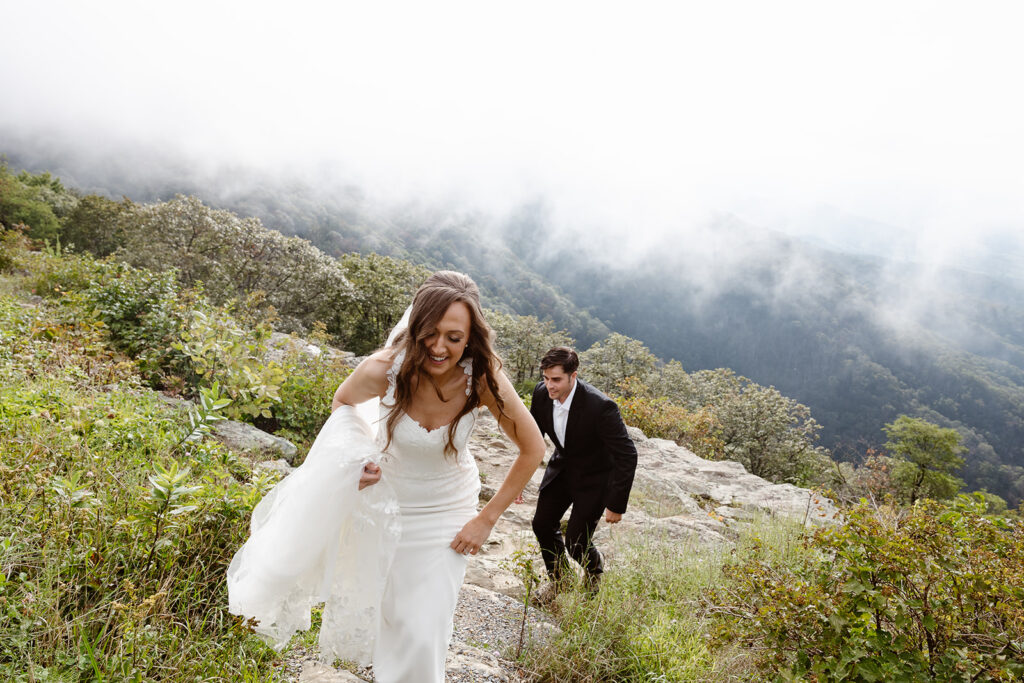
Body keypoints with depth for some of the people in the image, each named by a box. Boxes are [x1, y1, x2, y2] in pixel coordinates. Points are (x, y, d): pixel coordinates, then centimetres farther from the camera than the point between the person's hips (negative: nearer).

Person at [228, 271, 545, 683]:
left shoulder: (483, 378, -28)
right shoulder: (385, 368, -26)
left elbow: (532, 449, -14)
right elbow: (343, 402, -1)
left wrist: (487, 519, -12)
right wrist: (357, 457, -18)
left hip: (445, 513, 0)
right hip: (385, 499, 1)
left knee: (423, 630, 6)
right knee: (375, 607, 19)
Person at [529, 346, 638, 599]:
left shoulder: (600, 406, -34)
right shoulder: (541, 394, -16)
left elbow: (627, 456, -28)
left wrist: (616, 505, -25)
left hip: (594, 476, -5)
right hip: (561, 468, 6)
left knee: (575, 541, -3)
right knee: (542, 524, 6)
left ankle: (594, 572, 34)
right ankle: (558, 579, 34)